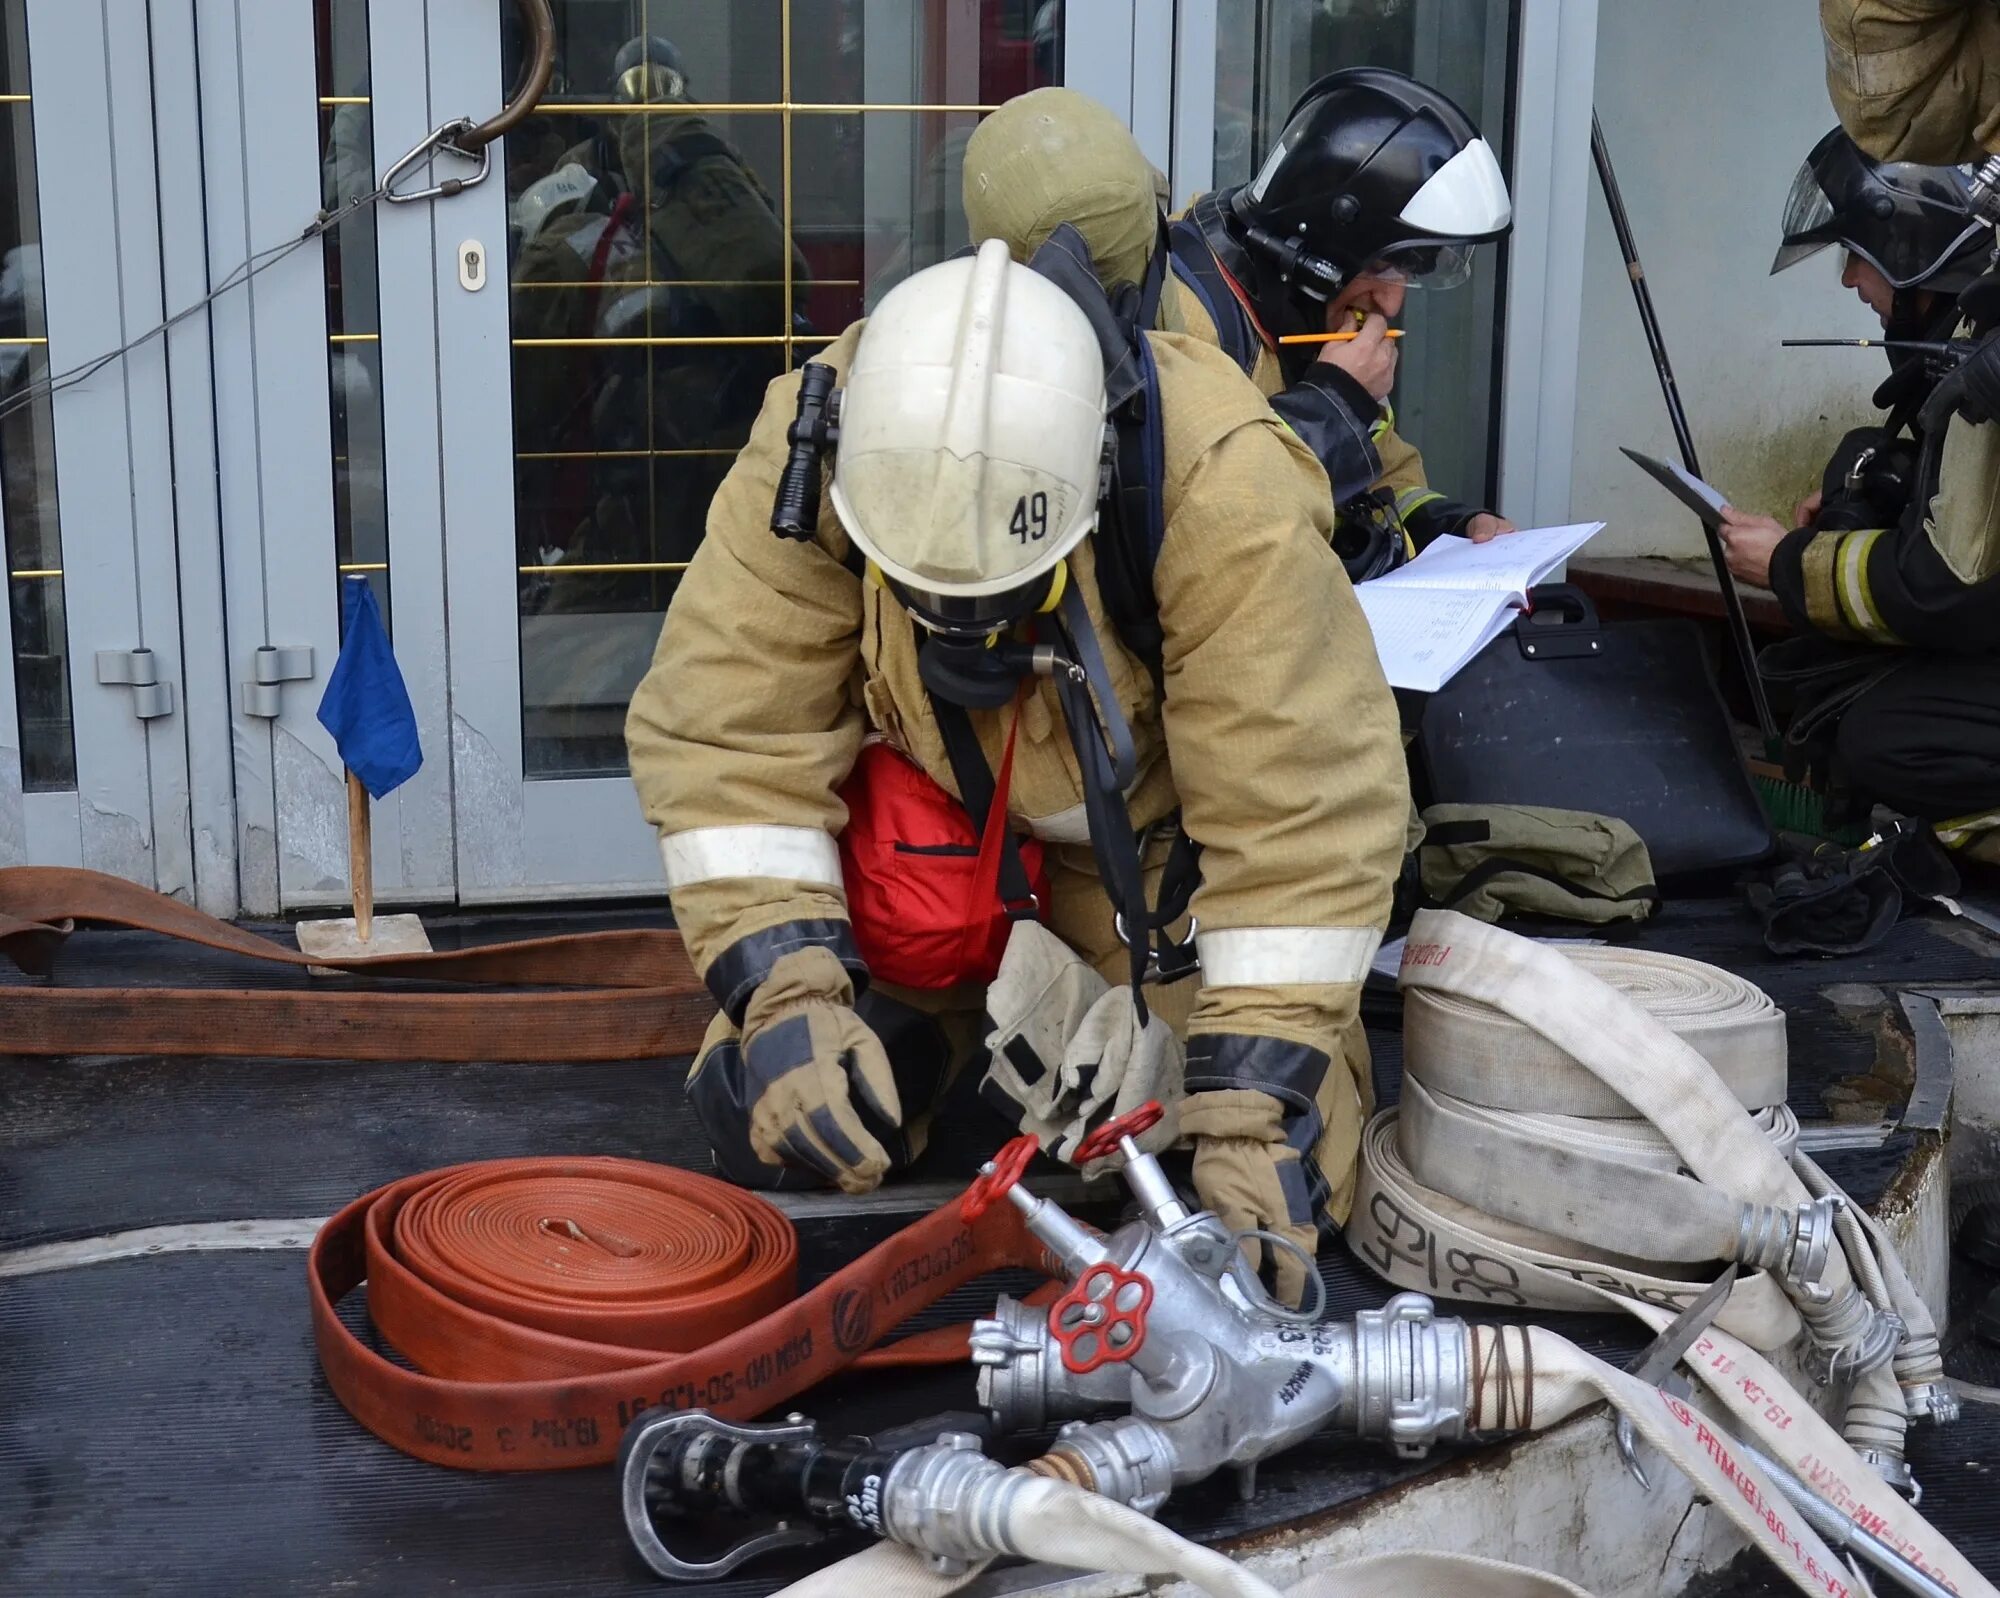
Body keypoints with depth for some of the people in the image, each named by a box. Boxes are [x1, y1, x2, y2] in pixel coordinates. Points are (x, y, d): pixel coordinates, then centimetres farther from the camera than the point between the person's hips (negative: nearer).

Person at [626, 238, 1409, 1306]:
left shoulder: (1224, 487, -37)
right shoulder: (807, 450, -30)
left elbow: (1302, 813, -32)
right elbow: (729, 736, -24)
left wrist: (1254, 1110, -33)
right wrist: (785, 992, -34)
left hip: (1154, 826, -1)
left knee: (1286, 1181, -12)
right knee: (766, 1126, -11)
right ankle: (922, 1014, 20)